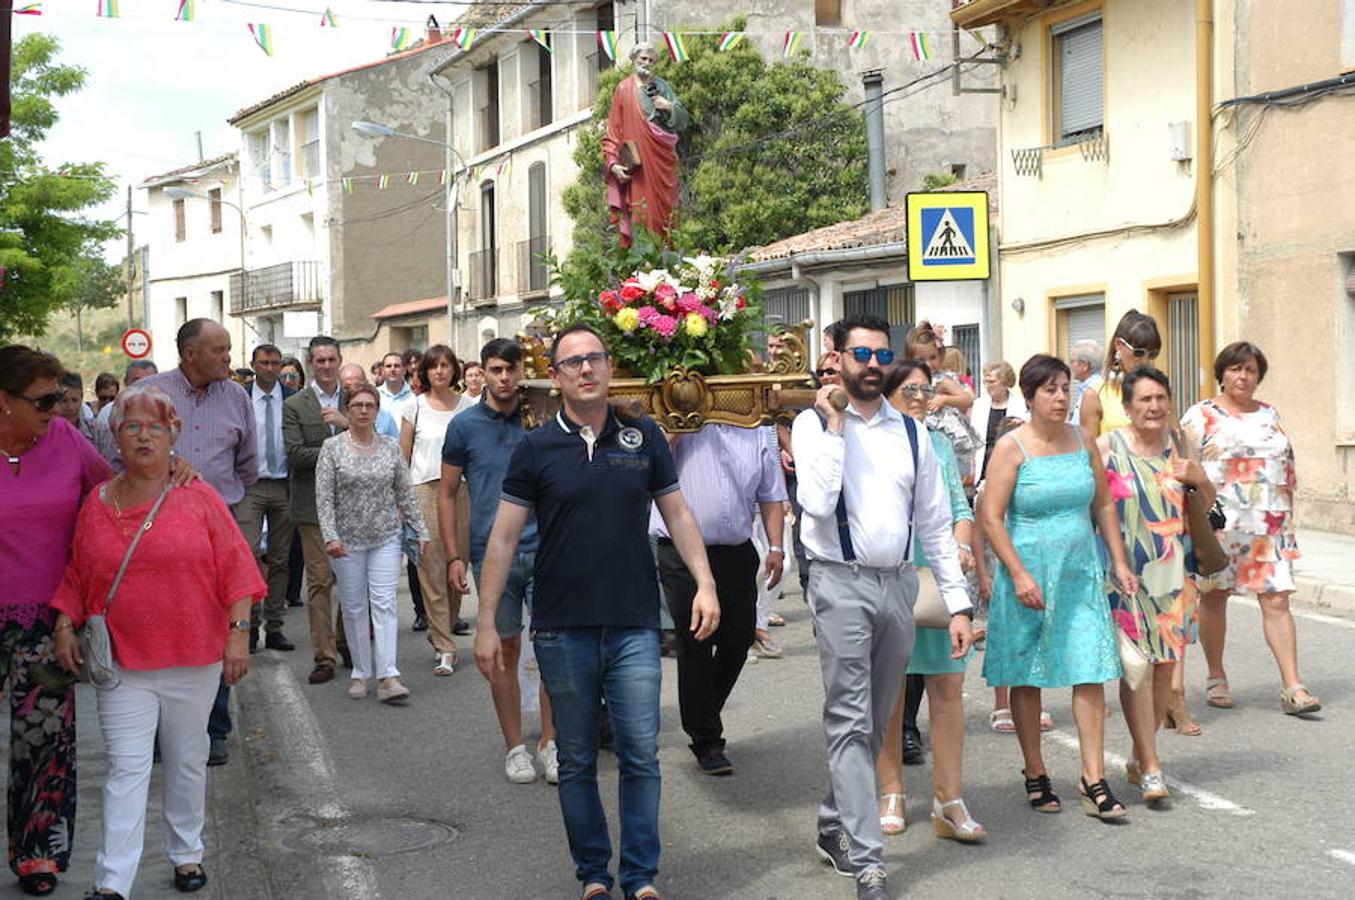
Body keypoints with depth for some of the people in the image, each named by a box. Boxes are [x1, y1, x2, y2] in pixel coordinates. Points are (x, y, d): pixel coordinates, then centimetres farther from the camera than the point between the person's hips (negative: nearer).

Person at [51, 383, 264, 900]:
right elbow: (76, 577, 13)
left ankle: (187, 854, 31)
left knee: (187, 762, 14)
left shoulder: (199, 499, -3)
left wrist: (238, 632, -10)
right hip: (122, 661, 1)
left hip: (193, 662, 0)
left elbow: (236, 568, -4)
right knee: (126, 769, -3)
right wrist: (64, 627, 2)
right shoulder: (97, 503, 4)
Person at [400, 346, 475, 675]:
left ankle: (440, 632, 25)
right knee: (432, 571, -5)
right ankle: (445, 649, -1)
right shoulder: (415, 406, 6)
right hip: (425, 491, -1)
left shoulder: (468, 406, 8)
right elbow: (403, 456, 8)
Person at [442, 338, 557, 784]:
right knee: (504, 650, 6)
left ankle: (550, 742, 10)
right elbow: (448, 494, 7)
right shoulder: (465, 426, 3)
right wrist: (453, 557, 0)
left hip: (543, 550, 1)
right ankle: (515, 747, 17)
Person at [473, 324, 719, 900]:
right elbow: (503, 537, 1)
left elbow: (677, 514, 11)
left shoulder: (643, 438, 4)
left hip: (635, 625, 0)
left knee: (641, 754, -1)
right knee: (576, 760, 9)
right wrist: (486, 623, -2)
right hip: (562, 629, 0)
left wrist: (705, 582, -1)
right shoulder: (536, 448, 0)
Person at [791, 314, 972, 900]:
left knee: (876, 721, 13)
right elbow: (818, 503, -18)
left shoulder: (910, 432, 9)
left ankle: (836, 828, 30)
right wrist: (835, 427, -14)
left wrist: (957, 601, 6)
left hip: (899, 583, 5)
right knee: (851, 720, -6)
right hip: (842, 584, -5)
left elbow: (935, 523, 10)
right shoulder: (814, 424, -2)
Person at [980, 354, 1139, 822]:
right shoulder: (1012, 447, -7)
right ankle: (1035, 775, 19)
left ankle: (1094, 780, 1)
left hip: (1080, 572, 4)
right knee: (1027, 678, 6)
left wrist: (1120, 563, 9)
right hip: (1029, 575, -3)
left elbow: (1104, 505, 15)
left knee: (1090, 672, -3)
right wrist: (1020, 575, -16)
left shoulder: (1081, 441, 7)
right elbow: (991, 519, -11)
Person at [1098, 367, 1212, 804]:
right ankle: (1150, 766, -3)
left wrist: (1200, 480, -3)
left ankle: (1140, 757, 24)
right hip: (1126, 571, -5)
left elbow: (1206, 506, 18)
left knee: (1166, 664, 9)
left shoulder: (1178, 445, 8)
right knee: (1136, 664, -10)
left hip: (1173, 570, 5)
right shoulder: (1106, 448, -6)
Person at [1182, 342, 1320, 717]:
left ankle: (1292, 686, -6)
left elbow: (1288, 470, 18)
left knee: (1277, 600, -4)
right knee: (1214, 597, 6)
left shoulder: (1270, 415, 15)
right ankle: (1216, 678, 20)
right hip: (1219, 523, -3)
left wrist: (1287, 517, 13)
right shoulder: (1201, 415, 2)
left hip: (1269, 525, 3)